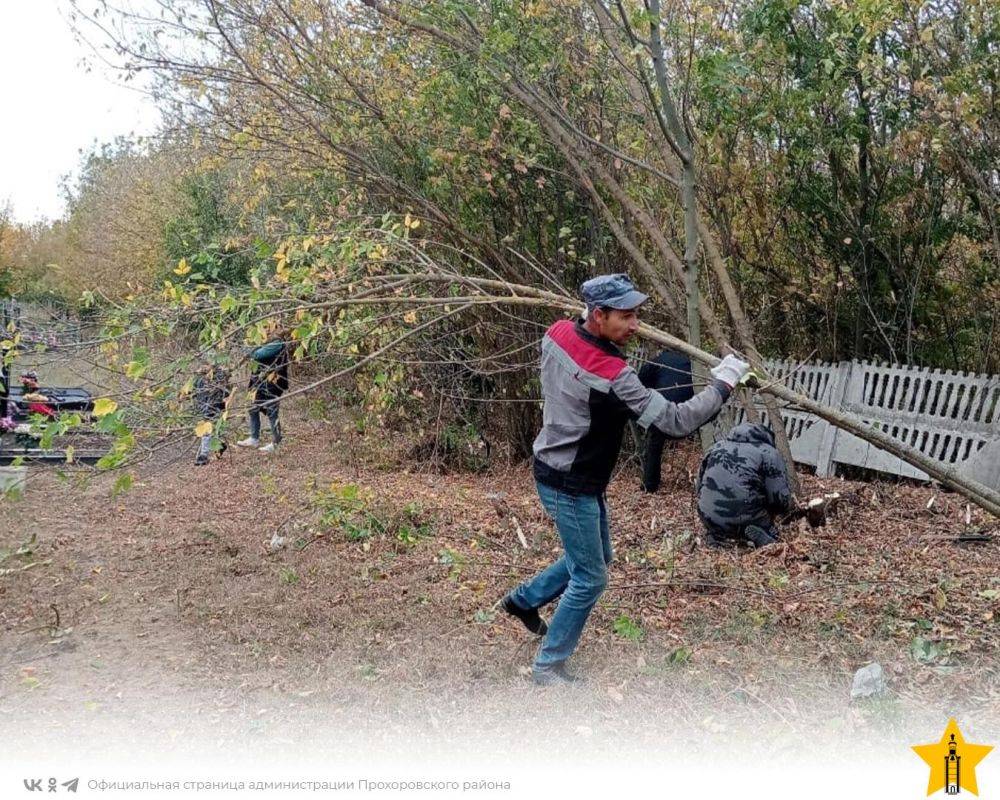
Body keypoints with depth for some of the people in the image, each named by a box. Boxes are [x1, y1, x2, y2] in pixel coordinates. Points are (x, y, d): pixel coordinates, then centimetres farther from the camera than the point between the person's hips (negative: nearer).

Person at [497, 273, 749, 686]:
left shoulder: (557, 335, -9)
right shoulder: (611, 376, -31)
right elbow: (675, 421, -26)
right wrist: (722, 383, -17)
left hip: (564, 472, 9)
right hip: (570, 486, -9)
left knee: (597, 558, 26)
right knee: (590, 578, 5)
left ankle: (524, 599, 41)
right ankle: (547, 666, 20)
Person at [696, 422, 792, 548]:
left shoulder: (716, 447, 18)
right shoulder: (768, 453, 2)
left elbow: (699, 487, 22)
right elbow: (781, 499, -4)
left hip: (709, 521, 5)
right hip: (743, 522, -5)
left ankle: (716, 536, 3)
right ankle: (758, 535, -15)